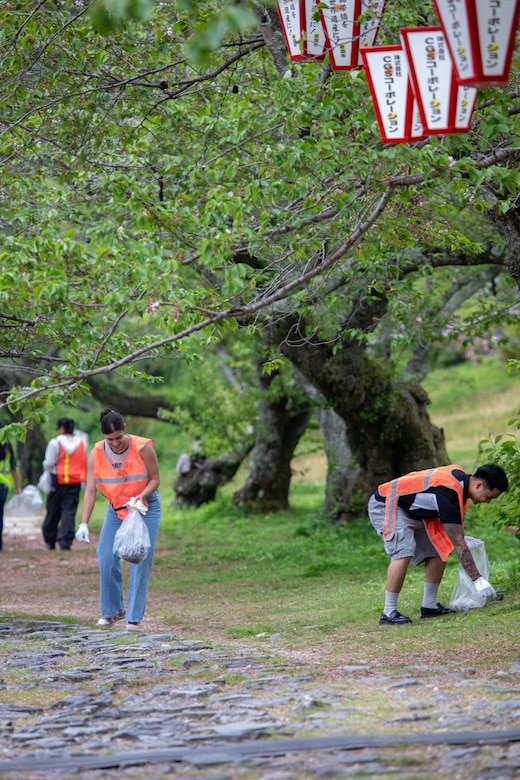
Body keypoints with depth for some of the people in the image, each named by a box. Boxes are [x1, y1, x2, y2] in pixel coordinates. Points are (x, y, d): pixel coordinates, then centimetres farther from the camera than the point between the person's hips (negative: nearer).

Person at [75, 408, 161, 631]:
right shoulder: (96, 454, -12)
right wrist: (84, 523, -23)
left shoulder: (142, 448, -19)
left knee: (140, 561, -9)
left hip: (145, 509, -3)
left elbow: (155, 479, -10)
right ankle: (112, 611, 16)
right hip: (115, 510, 3)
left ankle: (134, 617, -5)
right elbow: (90, 490, -15)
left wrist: (140, 497, -29)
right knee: (107, 559, -3)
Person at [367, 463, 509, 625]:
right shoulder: (450, 493, -31)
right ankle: (388, 613, -25)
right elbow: (458, 543, -30)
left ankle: (429, 606, 9)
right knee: (403, 553, -28)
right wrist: (477, 579, -27)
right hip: (385, 506, -10)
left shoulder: (461, 477, -1)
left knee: (438, 550, 4)